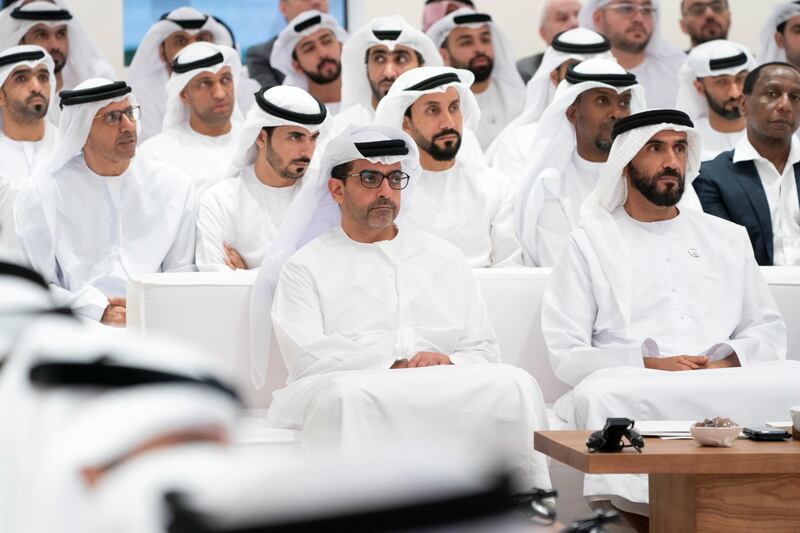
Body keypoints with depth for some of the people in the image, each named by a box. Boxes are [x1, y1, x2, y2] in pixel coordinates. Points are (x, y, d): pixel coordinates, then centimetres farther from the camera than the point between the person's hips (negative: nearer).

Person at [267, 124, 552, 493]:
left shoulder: (445, 258, 25)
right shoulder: (307, 268, 15)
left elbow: (483, 351, 18)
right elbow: (305, 357, -2)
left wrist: (448, 364, -7)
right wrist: (397, 366, -11)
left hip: (442, 391, 3)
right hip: (348, 390, -3)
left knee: (514, 386, -29)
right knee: (344, 394, -40)